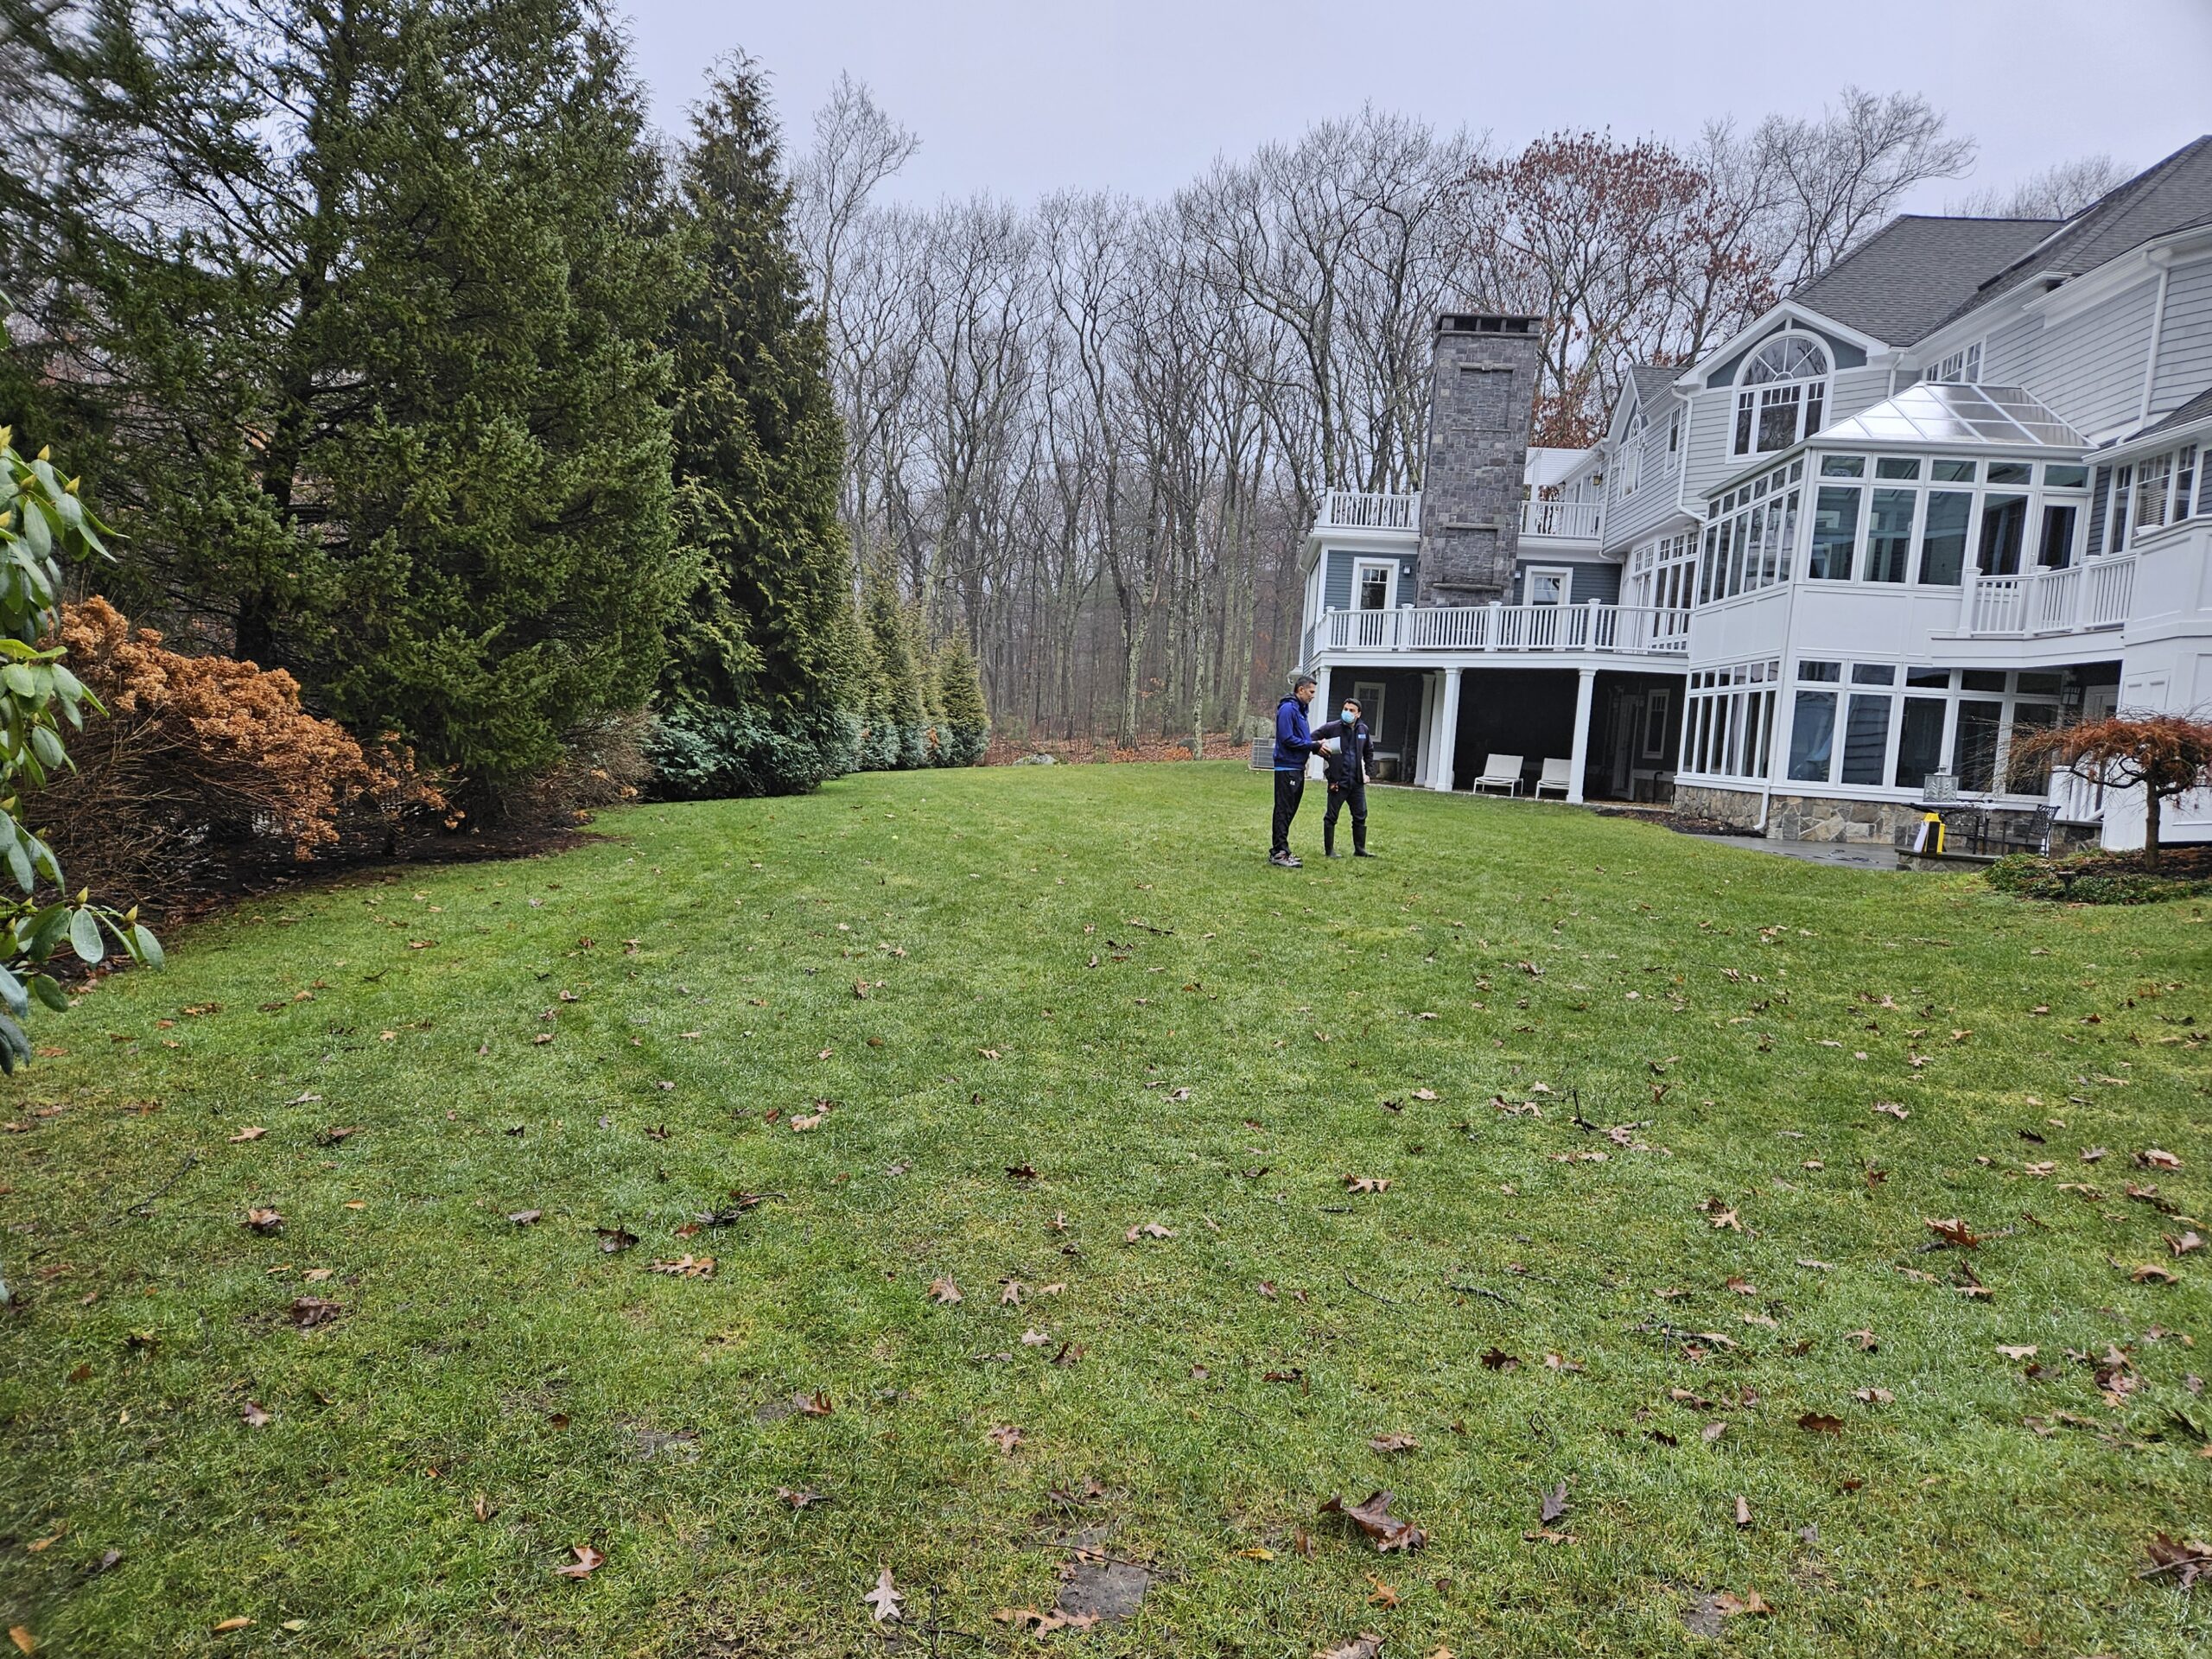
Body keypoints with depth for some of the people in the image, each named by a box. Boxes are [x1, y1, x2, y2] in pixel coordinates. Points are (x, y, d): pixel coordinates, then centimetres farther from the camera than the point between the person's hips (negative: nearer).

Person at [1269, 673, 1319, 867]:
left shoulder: (1300, 709, 18)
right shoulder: (1287, 709, -13)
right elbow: (1288, 739, -19)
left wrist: (1315, 744, 4)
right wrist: (1313, 746, -15)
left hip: (1297, 767, 10)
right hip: (1287, 768, -10)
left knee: (1289, 811, 13)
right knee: (1284, 811, -7)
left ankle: (1279, 850, 21)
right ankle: (1280, 853, -5)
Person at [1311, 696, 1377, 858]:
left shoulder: (1363, 730, 7)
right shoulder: (1332, 728, -9)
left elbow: (1369, 752, 22)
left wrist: (1368, 771, 16)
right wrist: (1319, 746, -24)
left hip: (1357, 782, 5)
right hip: (1338, 781, -5)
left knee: (1360, 816, 10)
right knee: (1331, 817, 3)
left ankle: (1360, 849, 22)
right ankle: (1329, 850, 14)